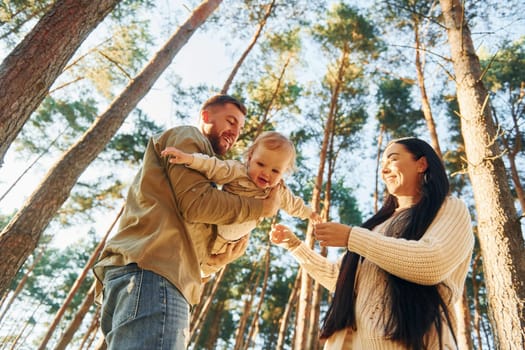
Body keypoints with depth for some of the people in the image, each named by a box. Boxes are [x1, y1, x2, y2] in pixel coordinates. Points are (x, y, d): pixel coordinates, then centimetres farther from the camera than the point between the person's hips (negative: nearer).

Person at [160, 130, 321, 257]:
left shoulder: (278, 190, -10)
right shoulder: (237, 171, -29)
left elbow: (292, 202, 10)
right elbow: (215, 167, -43)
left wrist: (308, 212, 26)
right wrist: (189, 158, -60)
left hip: (231, 242, 5)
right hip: (211, 230, -5)